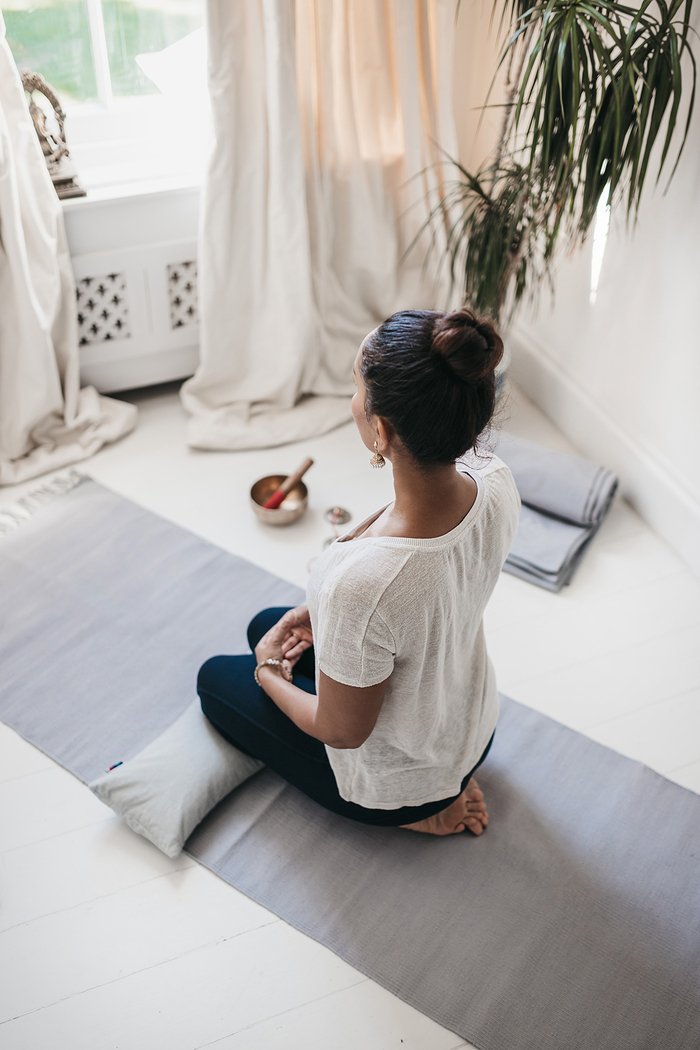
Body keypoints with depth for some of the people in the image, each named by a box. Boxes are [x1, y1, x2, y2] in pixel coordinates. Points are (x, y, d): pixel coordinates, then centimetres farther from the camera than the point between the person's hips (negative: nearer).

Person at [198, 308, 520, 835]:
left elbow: (343, 731, -24)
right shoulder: (495, 481, -23)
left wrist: (268, 673, -6)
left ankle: (416, 810, 8)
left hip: (394, 782, -6)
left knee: (215, 677, 18)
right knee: (266, 624, 24)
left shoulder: (360, 584, -45)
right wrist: (325, 611, -1)